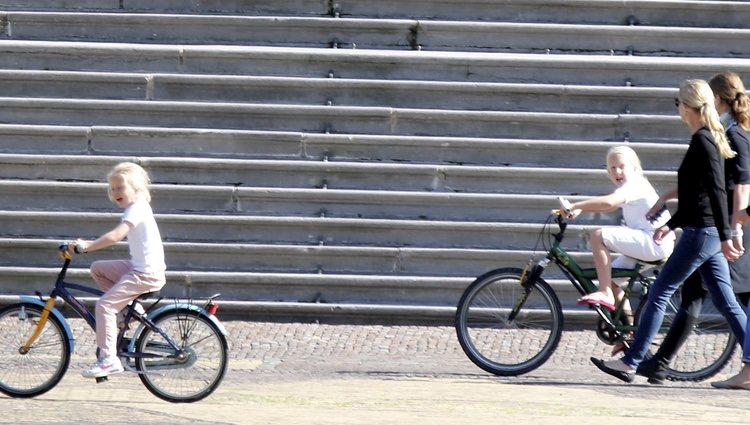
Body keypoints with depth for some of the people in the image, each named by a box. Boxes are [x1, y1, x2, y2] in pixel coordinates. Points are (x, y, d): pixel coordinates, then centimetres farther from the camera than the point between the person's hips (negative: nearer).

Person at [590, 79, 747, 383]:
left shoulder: (702, 141, -14)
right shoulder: (709, 139, 15)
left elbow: (716, 191, -21)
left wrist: (725, 237, -24)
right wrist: (671, 224, 26)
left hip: (701, 233, -9)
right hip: (709, 233, 9)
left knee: (659, 292, -4)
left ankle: (630, 363, -2)